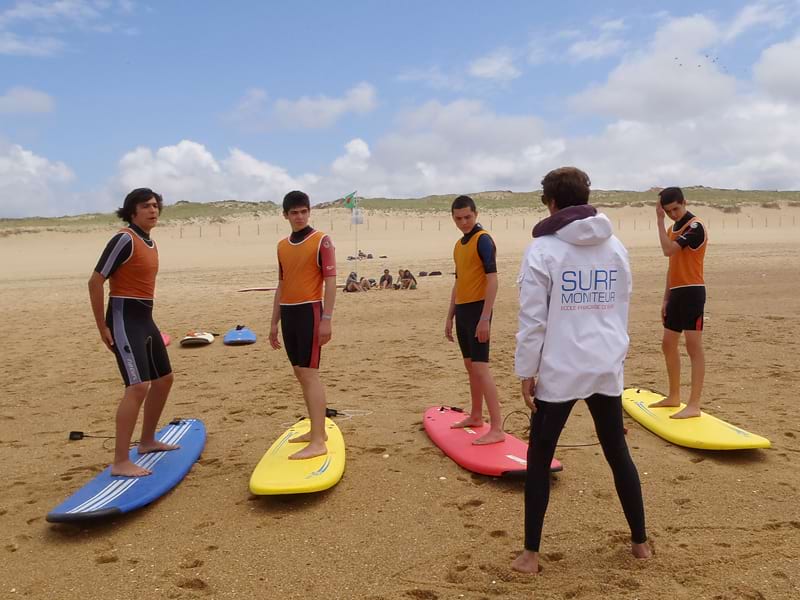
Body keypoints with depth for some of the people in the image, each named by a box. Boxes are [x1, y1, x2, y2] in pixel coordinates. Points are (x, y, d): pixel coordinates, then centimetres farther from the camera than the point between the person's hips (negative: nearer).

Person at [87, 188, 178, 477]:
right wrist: (102, 328, -14)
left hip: (145, 319, 10)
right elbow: (95, 282, -16)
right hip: (124, 320, -10)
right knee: (138, 386, -18)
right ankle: (121, 462, -13)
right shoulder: (124, 239, -14)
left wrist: (143, 316, 19)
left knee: (164, 379, 17)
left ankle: (147, 441, 33)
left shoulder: (151, 244, 13)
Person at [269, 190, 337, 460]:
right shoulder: (282, 246, 14)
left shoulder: (322, 241, -5)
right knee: (300, 372, 11)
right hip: (288, 313, 7)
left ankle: (318, 442, -11)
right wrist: (274, 323, 17)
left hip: (310, 311, -7)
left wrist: (326, 319, -17)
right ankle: (316, 430, 23)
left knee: (309, 373, -11)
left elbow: (330, 282, -10)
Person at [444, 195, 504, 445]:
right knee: (470, 366, 16)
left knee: (481, 367, -12)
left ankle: (497, 428, -10)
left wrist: (484, 319, -22)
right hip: (462, 310, 9)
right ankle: (476, 416, 29)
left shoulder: (483, 240, -11)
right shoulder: (459, 245, 16)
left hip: (477, 310, -9)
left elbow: (492, 280, -17)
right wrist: (450, 316, 20)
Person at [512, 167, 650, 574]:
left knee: (539, 459, 8)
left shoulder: (542, 250, -9)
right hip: (606, 368, 5)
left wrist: (526, 372, -4)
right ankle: (639, 541, 32)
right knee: (617, 453, 19)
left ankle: (531, 553, 14)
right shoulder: (615, 247, 6)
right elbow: (621, 308, 12)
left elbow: (533, 319, -11)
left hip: (559, 371, -4)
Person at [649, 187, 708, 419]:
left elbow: (668, 250, -24)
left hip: (692, 291, -9)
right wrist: (666, 298, 18)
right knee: (668, 344, 13)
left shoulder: (695, 226, -11)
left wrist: (659, 220, -16)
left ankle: (694, 405, -7)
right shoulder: (673, 229, 17)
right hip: (676, 292, 9)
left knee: (694, 346, -9)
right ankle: (674, 397, 25)